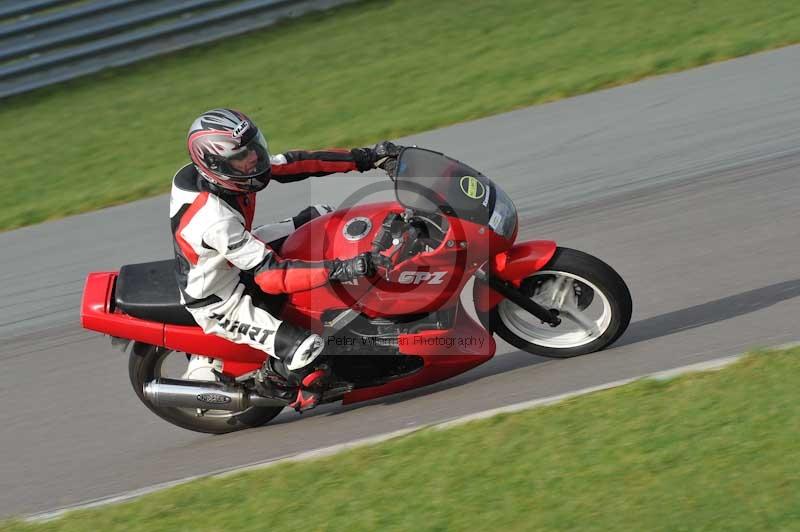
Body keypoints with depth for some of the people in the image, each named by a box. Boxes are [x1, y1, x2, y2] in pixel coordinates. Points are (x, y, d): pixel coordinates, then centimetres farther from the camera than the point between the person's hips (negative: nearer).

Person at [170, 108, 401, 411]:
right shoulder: (215, 221, -39)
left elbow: (293, 164, -10)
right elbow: (269, 275, -39)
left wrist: (364, 158, -15)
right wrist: (339, 270, -45)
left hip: (235, 262, 9)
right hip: (218, 304, -9)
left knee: (321, 217, 9)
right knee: (305, 349, -25)